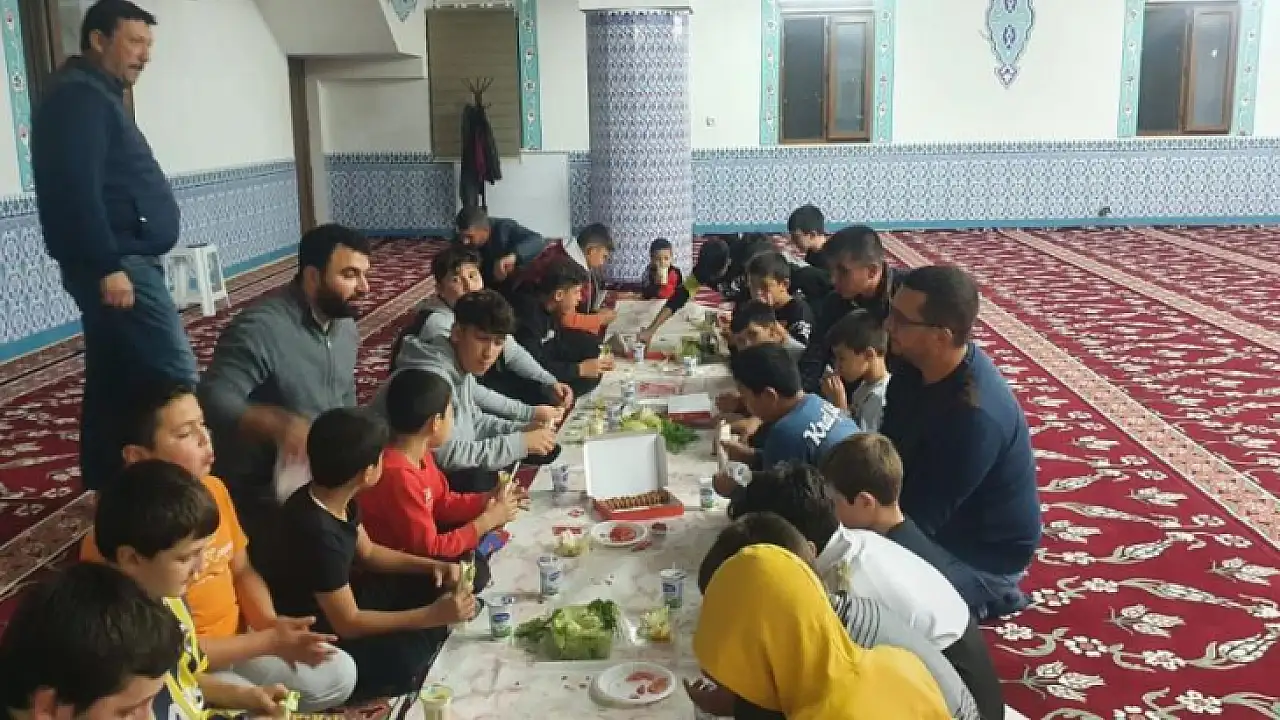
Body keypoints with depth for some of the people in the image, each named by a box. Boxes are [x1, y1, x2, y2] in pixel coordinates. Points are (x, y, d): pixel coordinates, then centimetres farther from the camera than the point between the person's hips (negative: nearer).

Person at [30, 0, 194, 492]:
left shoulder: (96, 96, 21)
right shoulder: (79, 96, -12)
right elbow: (77, 190, -22)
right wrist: (108, 266, -25)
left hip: (122, 261, 11)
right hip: (118, 265, -11)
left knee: (112, 384, 14)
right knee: (175, 376, -14)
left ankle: (106, 490, 22)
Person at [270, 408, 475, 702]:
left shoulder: (338, 500, -6)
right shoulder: (318, 533, -34)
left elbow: (367, 552, 12)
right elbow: (348, 623, -28)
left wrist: (432, 565, -2)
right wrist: (432, 615, -26)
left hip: (340, 597, 9)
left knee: (435, 589, 5)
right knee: (405, 661, -29)